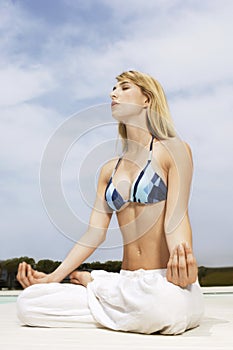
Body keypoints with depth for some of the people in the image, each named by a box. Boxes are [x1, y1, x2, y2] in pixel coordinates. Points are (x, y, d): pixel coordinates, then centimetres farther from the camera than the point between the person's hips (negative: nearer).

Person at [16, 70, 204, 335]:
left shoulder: (174, 150, -1)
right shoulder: (109, 170, 15)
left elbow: (176, 217, -13)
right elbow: (95, 233, 7)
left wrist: (183, 261, -35)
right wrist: (53, 277, -4)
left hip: (165, 284, -2)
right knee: (27, 303, -13)